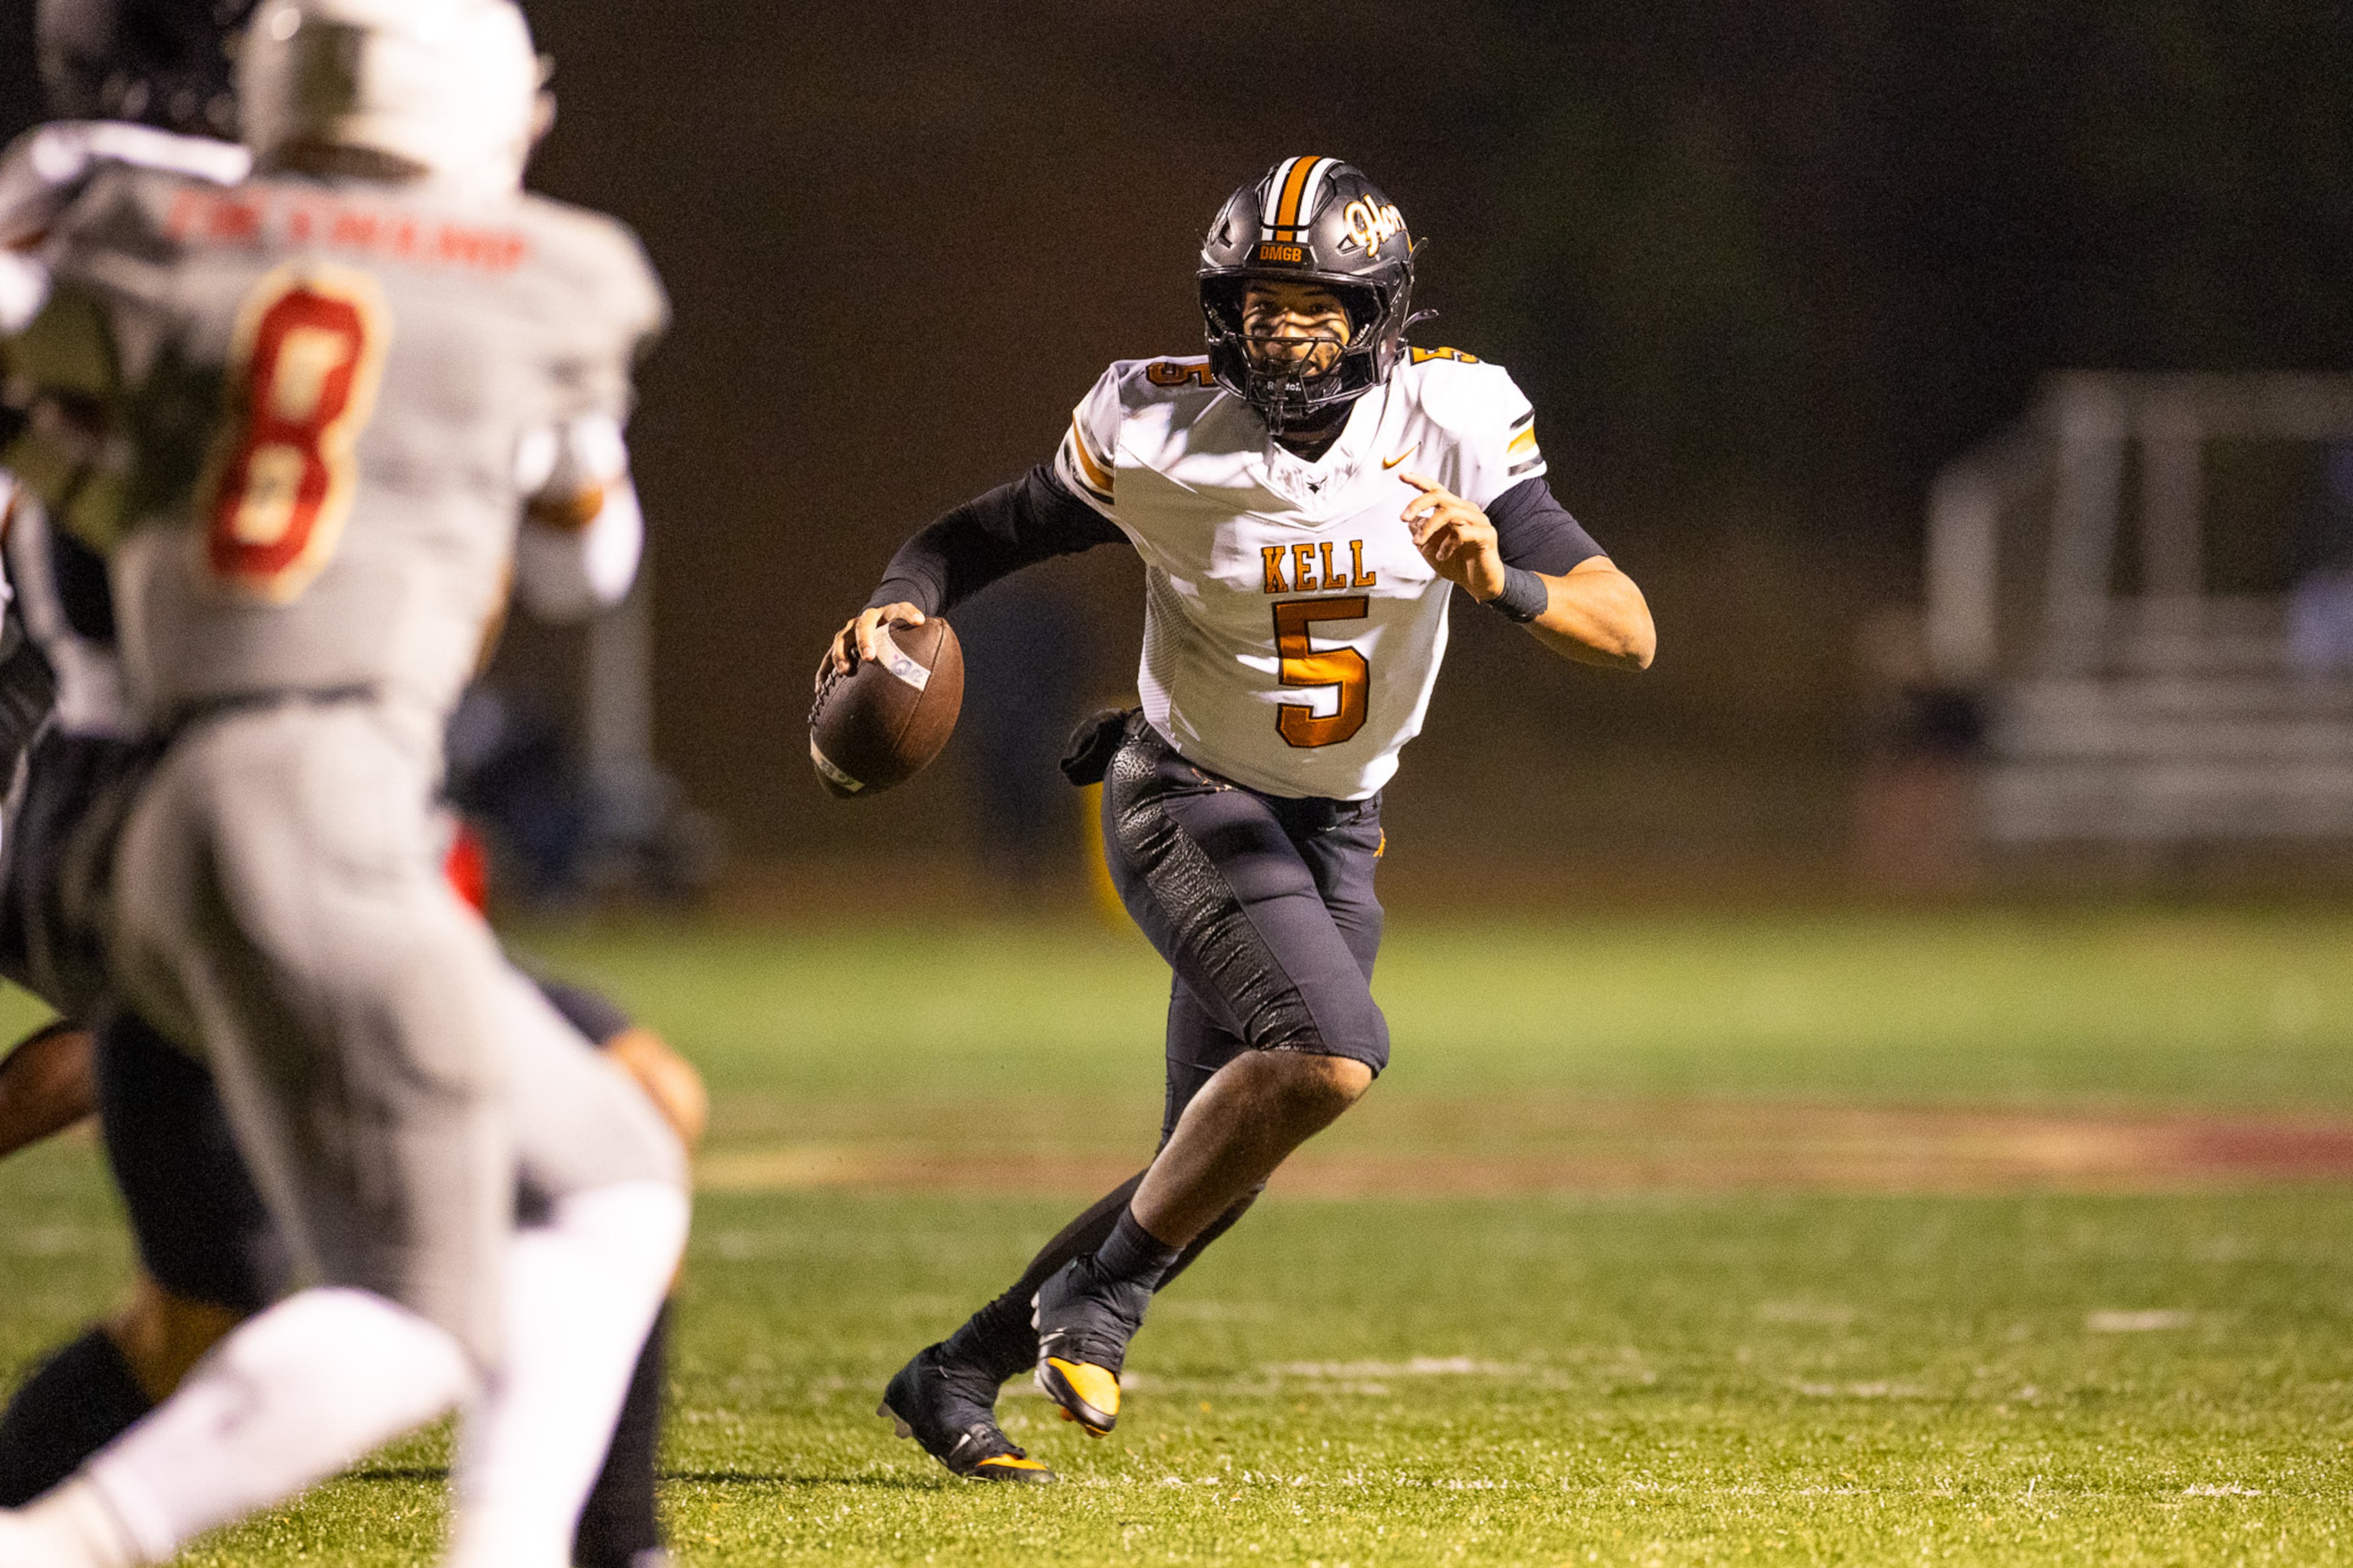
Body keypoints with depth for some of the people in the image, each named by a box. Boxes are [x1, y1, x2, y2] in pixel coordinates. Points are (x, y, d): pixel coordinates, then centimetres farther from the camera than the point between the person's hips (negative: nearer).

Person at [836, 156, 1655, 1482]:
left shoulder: (1452, 420, -14)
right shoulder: (1162, 434, -17)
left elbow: (1630, 632, -18)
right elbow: (981, 537, -4)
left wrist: (1502, 583, -37)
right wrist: (900, 607, -25)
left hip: (1339, 827, 4)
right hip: (1191, 800, -4)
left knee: (1222, 1173, 6)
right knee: (1331, 1052, -29)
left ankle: (960, 1373, 21)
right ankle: (1100, 1297, -11)